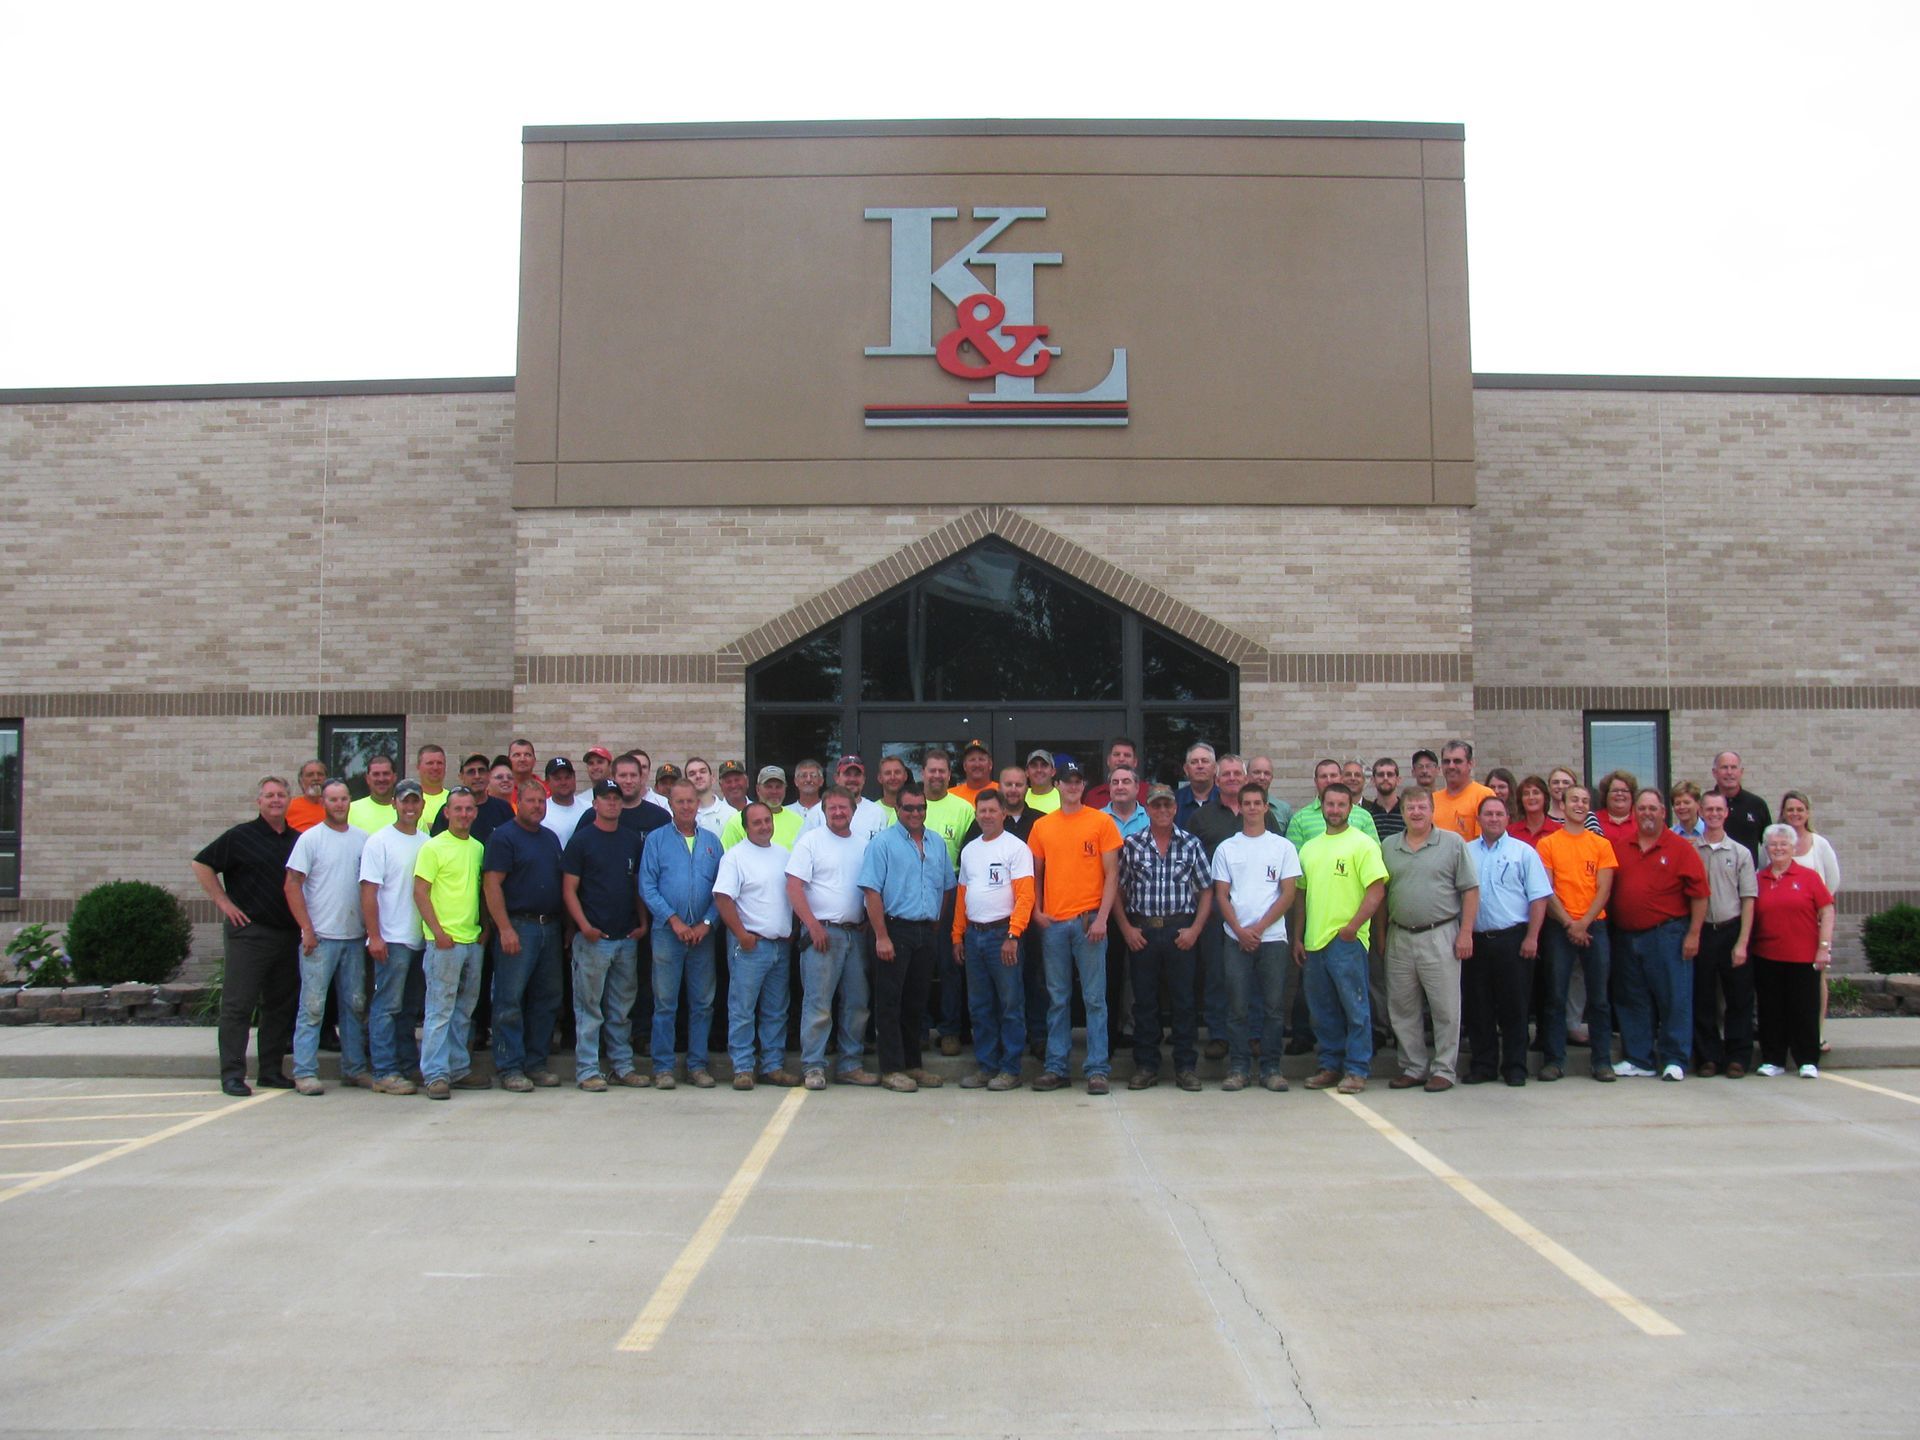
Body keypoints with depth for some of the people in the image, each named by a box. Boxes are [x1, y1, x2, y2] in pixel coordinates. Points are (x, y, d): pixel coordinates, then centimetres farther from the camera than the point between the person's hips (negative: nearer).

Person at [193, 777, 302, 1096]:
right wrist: (224, 902, -6)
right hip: (248, 931, -5)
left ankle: (272, 1070, 17)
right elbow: (202, 864, -1)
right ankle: (232, 1073, 0)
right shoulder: (240, 836, -3)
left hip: (288, 934, 5)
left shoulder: (298, 840, 11)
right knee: (238, 1004, -3)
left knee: (280, 1004, 9)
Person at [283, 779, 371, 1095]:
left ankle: (354, 1068, 18)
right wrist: (307, 930, -11)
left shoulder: (362, 838, 9)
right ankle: (305, 1072, 3)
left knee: (355, 1005, 9)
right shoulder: (310, 838, -3)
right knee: (313, 1007, -3)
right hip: (320, 937, -4)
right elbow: (292, 885, -6)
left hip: (355, 937, 4)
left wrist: (370, 927, 7)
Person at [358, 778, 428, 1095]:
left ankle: (407, 1065, 19)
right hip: (392, 938, -6)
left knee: (411, 1008, 12)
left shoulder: (427, 842, 11)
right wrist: (374, 936, -15)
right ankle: (384, 1073, 0)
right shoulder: (380, 841, -5)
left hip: (422, 938, 6)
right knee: (387, 1006, -3)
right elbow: (368, 892, -9)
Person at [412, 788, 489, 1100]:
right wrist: (438, 932, -15)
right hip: (445, 941, -6)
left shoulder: (478, 848, 13)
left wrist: (485, 928, 10)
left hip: (473, 940, 6)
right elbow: (420, 892, -9)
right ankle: (436, 1074, -1)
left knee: (464, 1010, 12)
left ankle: (459, 1069, 20)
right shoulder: (434, 847, -6)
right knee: (440, 1009, -4)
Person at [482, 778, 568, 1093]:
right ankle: (509, 1067, 1)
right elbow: (491, 884, -12)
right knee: (511, 999, -4)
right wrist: (505, 929, -18)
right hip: (518, 926, -7)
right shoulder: (503, 837, -5)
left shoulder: (551, 838, 17)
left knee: (547, 997, 9)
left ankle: (536, 1062, 18)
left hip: (550, 926, 7)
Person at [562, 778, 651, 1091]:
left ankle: (623, 1064, 21)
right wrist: (584, 925, -17)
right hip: (593, 937, -4)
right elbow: (569, 889, -5)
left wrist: (643, 923, 5)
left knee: (623, 1007, 12)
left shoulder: (634, 839, 11)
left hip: (628, 937, 5)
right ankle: (587, 1069, 6)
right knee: (589, 1007, 0)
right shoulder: (581, 839, -2)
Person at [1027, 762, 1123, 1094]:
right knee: (1057, 999, 9)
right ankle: (1056, 1067, 14)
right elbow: (1036, 874, 15)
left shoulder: (1102, 822, 1)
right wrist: (1036, 911, 1)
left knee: (1094, 998, 0)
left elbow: (1112, 874, -1)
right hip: (1053, 923, 3)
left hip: (1089, 921, -3)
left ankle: (1098, 1069, 5)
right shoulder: (1042, 826, 9)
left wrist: (1102, 918, -9)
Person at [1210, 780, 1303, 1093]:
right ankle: (1238, 1068, 7)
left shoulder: (1282, 847, 6)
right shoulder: (1226, 848, 9)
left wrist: (1258, 928, -8)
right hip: (1236, 938, 1)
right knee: (1237, 1006, 1)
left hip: (1272, 937, 0)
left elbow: (1288, 894, 1)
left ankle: (1271, 1068, 9)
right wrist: (1241, 931, -7)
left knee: (1274, 1005, 1)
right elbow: (1221, 896, 6)